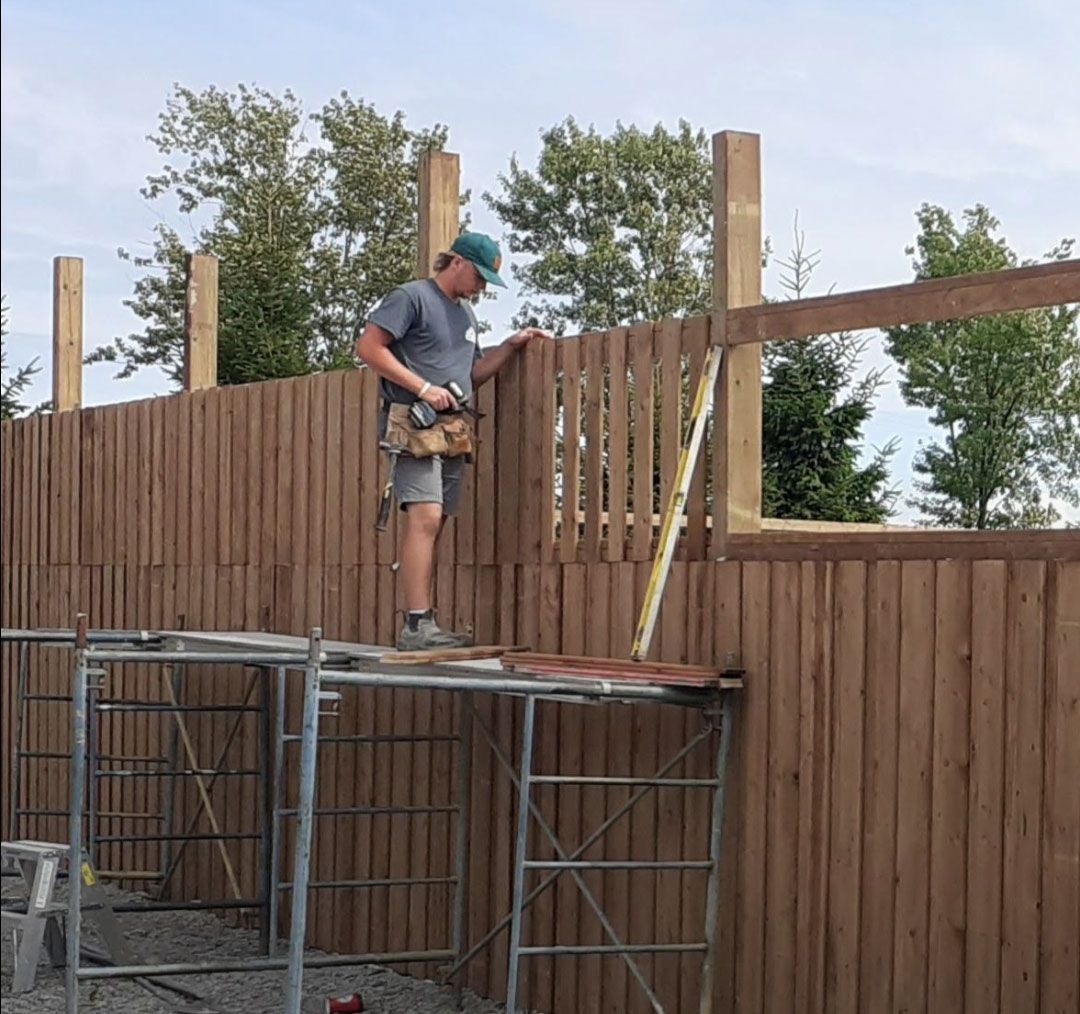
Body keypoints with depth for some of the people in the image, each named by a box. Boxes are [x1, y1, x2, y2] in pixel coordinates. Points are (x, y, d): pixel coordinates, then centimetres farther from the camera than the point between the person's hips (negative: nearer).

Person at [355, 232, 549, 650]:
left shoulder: (466, 313, 24)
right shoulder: (412, 297, -2)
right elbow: (368, 346, -10)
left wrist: (511, 345, 14)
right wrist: (423, 388, -14)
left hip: (453, 430, 8)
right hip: (414, 423, -8)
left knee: (431, 525, 5)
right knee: (425, 517, -18)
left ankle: (420, 623, 5)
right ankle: (417, 625, -21)